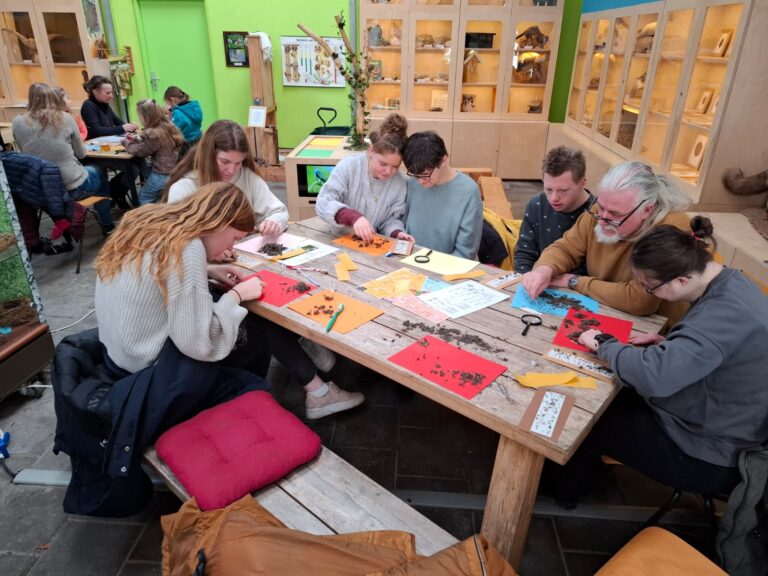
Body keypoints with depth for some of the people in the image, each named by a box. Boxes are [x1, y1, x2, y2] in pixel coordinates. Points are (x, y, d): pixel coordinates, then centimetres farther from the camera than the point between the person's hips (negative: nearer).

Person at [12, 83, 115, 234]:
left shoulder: (18, 123, -1)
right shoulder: (65, 118, -5)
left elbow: (26, 154, 12)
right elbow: (81, 154, 4)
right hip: (72, 187, -3)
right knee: (99, 173, 30)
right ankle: (108, 226, 33)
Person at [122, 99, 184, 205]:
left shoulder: (154, 133, -21)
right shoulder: (168, 127, 6)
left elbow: (139, 151, -6)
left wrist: (126, 142, 10)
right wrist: (135, 139, 16)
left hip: (162, 176, -8)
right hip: (175, 172, 8)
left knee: (143, 197, 13)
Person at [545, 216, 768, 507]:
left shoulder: (726, 313, -34)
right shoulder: (730, 282, -4)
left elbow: (654, 375, -43)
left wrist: (603, 343, -25)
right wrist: (667, 344, -5)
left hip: (709, 455, -9)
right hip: (715, 425, 9)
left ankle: (563, 489, 31)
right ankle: (582, 475, 34)